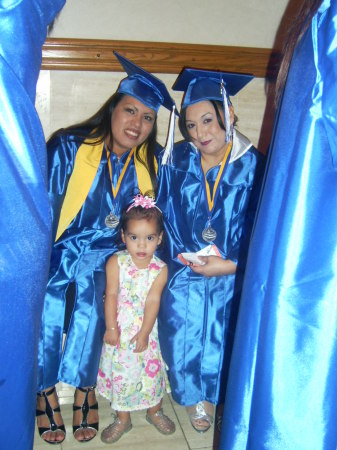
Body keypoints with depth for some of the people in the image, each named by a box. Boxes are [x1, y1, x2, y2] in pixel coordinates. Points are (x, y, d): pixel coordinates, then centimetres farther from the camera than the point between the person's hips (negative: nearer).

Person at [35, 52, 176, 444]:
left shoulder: (151, 164, -3)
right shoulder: (68, 147, -13)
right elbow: (44, 207, -11)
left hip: (103, 254, 1)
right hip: (58, 248, -1)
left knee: (91, 305, -19)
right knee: (48, 305, -18)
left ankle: (84, 390, 2)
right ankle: (45, 393, 3)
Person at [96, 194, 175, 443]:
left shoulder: (160, 269, -13)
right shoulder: (116, 262, -14)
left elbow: (153, 301, -14)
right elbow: (111, 295, -13)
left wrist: (144, 332, -15)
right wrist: (111, 327, -14)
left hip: (145, 330, 0)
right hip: (119, 329, 0)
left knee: (151, 369, 13)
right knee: (120, 370, 11)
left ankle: (155, 411, 39)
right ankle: (123, 419, 30)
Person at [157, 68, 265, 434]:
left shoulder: (253, 167, -10)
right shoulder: (176, 162, -4)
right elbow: (164, 216, 4)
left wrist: (230, 265, -16)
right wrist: (181, 254, -7)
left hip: (233, 276, -1)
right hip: (183, 272, 2)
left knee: (223, 337, 2)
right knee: (184, 336, 1)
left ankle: (212, 396, 34)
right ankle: (193, 395, 33)